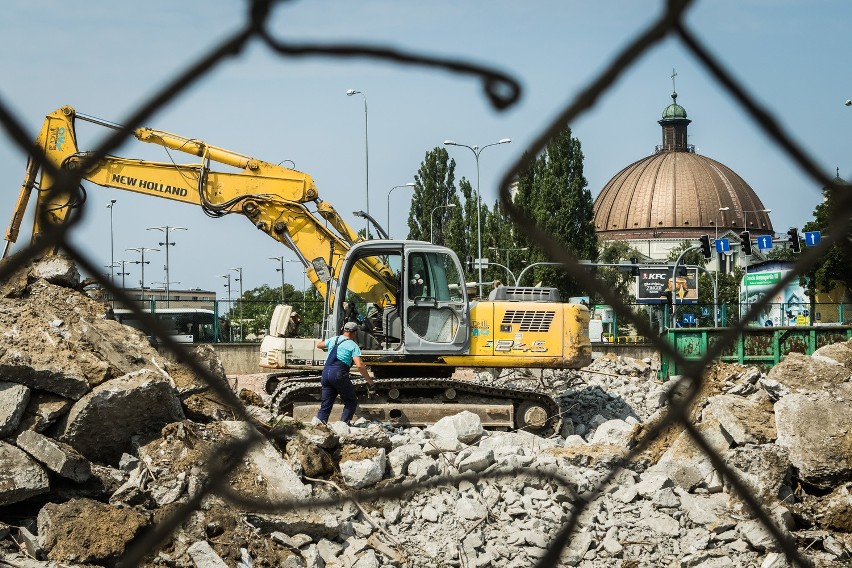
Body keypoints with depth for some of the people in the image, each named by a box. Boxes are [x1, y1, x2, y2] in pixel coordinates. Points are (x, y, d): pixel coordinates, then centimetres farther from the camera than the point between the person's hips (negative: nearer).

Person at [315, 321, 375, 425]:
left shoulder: (333, 339, 14)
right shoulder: (353, 346, -1)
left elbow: (318, 345, 33)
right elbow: (359, 365, -12)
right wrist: (369, 380, -7)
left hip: (326, 372, 6)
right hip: (339, 374, -6)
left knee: (326, 404, 10)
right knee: (351, 402, 8)